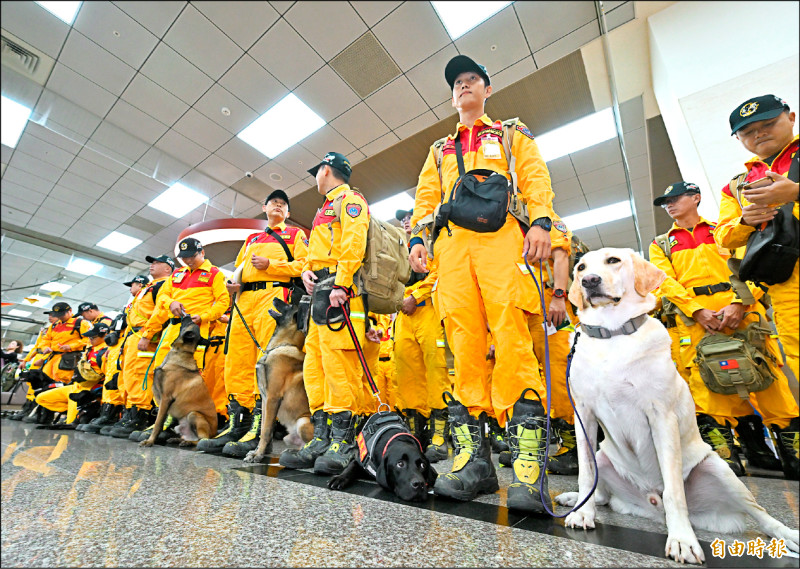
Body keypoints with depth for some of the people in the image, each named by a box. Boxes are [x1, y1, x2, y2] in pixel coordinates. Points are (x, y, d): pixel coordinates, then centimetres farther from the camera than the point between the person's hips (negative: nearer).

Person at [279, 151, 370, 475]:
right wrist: (307, 270, 8)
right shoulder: (325, 211, 34)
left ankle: (344, 442, -7)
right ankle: (322, 440, 11)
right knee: (314, 366, 5)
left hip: (340, 292, -10)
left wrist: (340, 284, -23)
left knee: (338, 363, -14)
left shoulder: (350, 200, 5)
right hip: (320, 293, 10)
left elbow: (353, 243, -13)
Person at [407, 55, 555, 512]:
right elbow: (426, 197, 22)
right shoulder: (440, 151, 34)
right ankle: (474, 460, -3)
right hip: (452, 242, 3)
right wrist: (417, 237, 3)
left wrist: (541, 221, -8)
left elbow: (535, 179, 11)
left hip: (500, 235, -2)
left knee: (511, 334, -19)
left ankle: (530, 464, -13)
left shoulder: (513, 134, 27)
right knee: (464, 341, -8)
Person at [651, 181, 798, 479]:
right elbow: (666, 281, 3)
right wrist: (698, 311, -12)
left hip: (741, 309, 1)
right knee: (707, 381, -8)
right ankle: (723, 452, -3)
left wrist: (738, 303, -13)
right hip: (695, 317, -1)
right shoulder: (660, 245, 17)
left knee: (767, 371, -4)